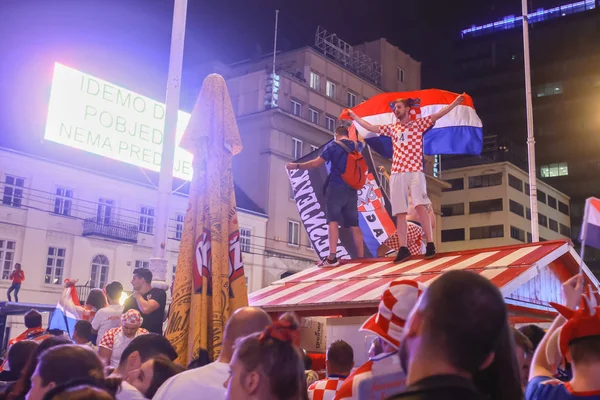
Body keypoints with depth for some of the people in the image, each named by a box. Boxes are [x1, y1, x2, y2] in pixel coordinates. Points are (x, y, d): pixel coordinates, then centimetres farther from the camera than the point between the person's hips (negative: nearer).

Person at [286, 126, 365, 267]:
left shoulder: (333, 145, -2)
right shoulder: (357, 146, 12)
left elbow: (316, 163, -9)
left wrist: (297, 165, 0)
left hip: (336, 188, -5)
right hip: (352, 190, 5)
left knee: (333, 221, -10)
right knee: (354, 224, 9)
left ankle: (332, 257, -21)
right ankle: (361, 257, 7)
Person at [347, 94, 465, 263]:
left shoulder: (418, 124, 8)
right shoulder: (391, 128, 20)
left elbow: (438, 115, -3)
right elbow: (371, 127, 26)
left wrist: (455, 103, -13)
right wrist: (354, 116, 31)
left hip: (415, 171, -4)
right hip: (396, 174, 4)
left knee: (420, 206, -17)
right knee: (400, 212, 0)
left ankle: (430, 244, -16)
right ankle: (403, 249, 1)